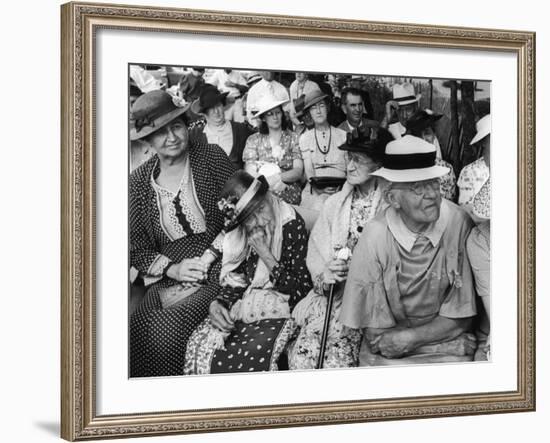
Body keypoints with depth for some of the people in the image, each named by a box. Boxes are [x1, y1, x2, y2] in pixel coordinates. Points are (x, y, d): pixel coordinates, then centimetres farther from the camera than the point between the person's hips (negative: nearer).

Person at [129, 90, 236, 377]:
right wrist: (173, 269, -8)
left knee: (166, 330, -26)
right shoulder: (139, 181, 7)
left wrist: (210, 255, -11)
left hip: (217, 268, -3)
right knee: (136, 334, -22)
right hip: (167, 278, 3)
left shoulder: (211, 157, 2)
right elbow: (136, 249, 8)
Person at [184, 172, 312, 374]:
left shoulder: (292, 227, -12)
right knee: (198, 346, -17)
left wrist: (265, 254, -19)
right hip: (245, 305, 5)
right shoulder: (240, 234, 4)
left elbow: (302, 289, -12)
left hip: (278, 310, -5)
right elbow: (236, 279, 10)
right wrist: (218, 303, -10)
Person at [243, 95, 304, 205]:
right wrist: (268, 181, -17)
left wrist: (277, 178, -18)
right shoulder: (253, 140, 11)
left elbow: (298, 171, 0)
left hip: (289, 191, 0)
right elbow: (250, 173, 1)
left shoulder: (293, 138, 9)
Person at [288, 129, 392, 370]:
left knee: (337, 361, -24)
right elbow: (315, 258, 9)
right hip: (332, 294, 4)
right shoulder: (334, 204, 12)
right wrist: (324, 276, -12)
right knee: (302, 356, -17)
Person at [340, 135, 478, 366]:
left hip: (447, 349, 2)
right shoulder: (374, 237, -15)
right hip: (387, 356, -2)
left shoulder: (458, 224, -14)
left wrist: (410, 337, -15)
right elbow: (373, 331, -8)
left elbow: (461, 317, -6)